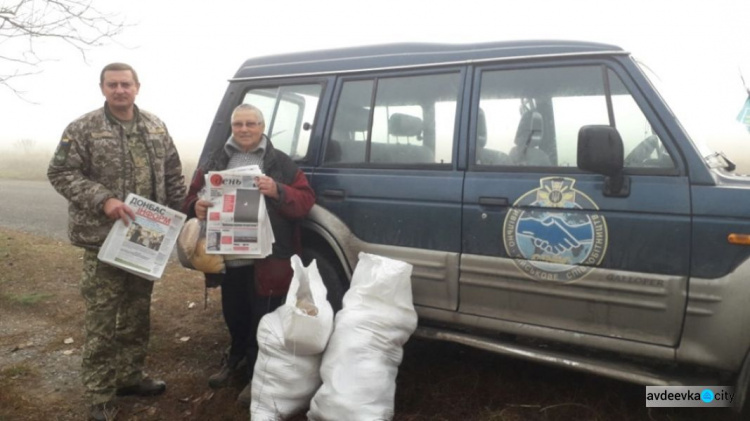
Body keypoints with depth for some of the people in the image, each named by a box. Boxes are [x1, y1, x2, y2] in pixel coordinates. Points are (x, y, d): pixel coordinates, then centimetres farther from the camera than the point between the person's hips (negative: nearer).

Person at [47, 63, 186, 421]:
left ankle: (130, 376, 33)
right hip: (103, 239, -5)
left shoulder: (156, 127, 8)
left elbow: (173, 174, 12)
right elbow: (60, 173, -8)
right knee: (102, 320, 0)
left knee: (137, 313, 16)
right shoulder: (82, 129, -6)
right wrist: (103, 200, -20)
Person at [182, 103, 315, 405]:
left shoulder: (281, 163, -1)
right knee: (234, 316, 21)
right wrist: (196, 207, -12)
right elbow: (193, 196, 13)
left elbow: (306, 201, -5)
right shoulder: (215, 162, 10)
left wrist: (277, 191, -24)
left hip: (268, 261, -4)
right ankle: (236, 357, 49)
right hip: (228, 258, 4)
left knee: (262, 321, 4)